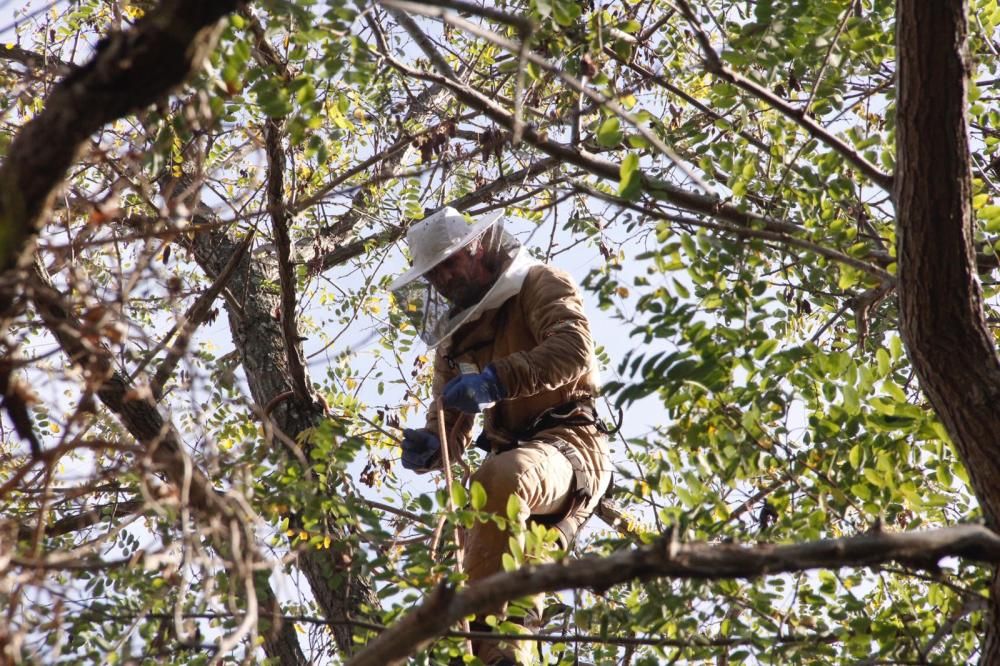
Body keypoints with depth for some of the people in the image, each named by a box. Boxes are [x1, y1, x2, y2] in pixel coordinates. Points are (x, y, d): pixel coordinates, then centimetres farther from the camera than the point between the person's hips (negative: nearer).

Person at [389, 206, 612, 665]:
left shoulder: (539, 285, -1)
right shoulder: (454, 334, 18)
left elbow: (574, 350, -22)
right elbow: (452, 431, 13)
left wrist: (496, 380, -33)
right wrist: (427, 446, -12)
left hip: (568, 443, -8)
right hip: (513, 459, 8)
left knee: (502, 477, -38)